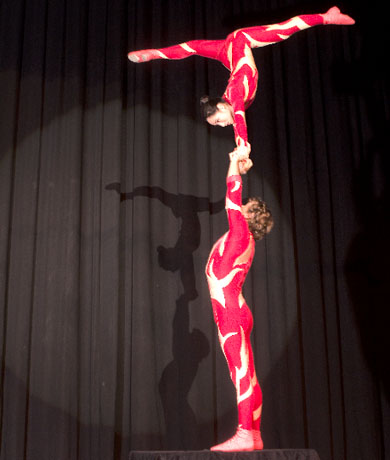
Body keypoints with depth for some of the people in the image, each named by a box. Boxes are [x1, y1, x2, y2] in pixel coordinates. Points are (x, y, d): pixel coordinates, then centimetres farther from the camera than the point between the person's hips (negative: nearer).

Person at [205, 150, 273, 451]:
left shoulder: (241, 233, -5)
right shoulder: (243, 239, 18)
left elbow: (232, 198, -3)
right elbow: (233, 201, 29)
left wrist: (235, 165, 8)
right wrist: (238, 167, 34)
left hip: (231, 313, -10)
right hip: (233, 313, 10)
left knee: (243, 372, -13)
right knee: (245, 375, 6)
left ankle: (246, 434, -16)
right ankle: (252, 435, 8)